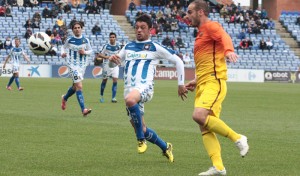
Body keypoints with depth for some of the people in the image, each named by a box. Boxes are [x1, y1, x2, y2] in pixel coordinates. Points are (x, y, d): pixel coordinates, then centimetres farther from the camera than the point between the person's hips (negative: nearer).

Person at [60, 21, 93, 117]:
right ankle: (83, 109, -20)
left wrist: (85, 52, -11)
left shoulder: (86, 40, 0)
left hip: (82, 65, 4)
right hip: (73, 65, -4)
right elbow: (64, 47, 12)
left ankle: (65, 98, 51)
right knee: (79, 86, -16)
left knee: (75, 86, 19)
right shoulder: (69, 40, -5)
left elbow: (90, 51, 10)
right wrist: (63, 53, -8)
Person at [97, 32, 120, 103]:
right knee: (104, 80, 8)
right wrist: (106, 57, -21)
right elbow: (99, 54, -6)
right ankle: (101, 96, 26)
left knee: (115, 80, -12)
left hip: (115, 66, 2)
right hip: (107, 65, -2)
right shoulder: (106, 46, -7)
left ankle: (113, 97, -11)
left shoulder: (118, 47, 3)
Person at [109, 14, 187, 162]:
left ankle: (141, 139, -27)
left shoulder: (155, 48, 4)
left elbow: (178, 61, 9)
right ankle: (166, 147, 33)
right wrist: (112, 58, 4)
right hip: (129, 90, 6)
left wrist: (181, 84, 6)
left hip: (145, 87, -6)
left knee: (130, 99, -41)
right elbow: (117, 60, 30)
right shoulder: (128, 47, 18)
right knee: (142, 129, 8)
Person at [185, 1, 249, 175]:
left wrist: (229, 50, -48)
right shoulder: (201, 33, 26)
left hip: (214, 82, -10)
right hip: (203, 84, 10)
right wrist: (197, 81, 29)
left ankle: (238, 138, -14)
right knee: (205, 128, -2)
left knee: (199, 115, -27)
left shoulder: (211, 26, -3)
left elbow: (224, 37, -27)